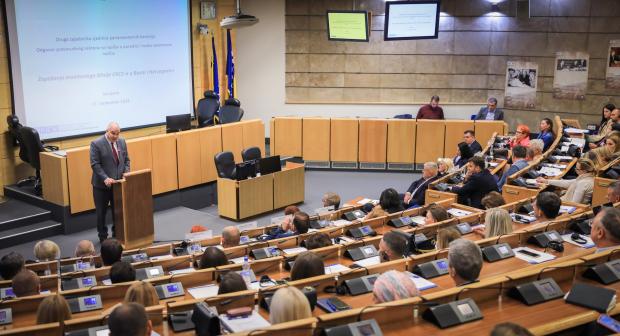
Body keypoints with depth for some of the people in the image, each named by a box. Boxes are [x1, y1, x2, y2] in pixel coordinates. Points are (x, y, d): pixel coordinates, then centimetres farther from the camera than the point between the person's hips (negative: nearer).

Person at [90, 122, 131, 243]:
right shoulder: (96, 144, -13)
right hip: (102, 184, -4)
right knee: (101, 212, 8)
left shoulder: (122, 142, 4)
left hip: (118, 183, 4)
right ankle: (103, 237, 20)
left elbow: (126, 160, 10)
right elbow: (95, 164, -16)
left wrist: (126, 172, -7)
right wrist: (105, 178, -25)